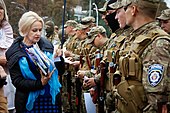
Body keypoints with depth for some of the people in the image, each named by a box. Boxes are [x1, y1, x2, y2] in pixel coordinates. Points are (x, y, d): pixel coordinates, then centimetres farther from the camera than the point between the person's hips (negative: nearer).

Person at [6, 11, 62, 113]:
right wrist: (40, 83, -21)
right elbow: (17, 81, -9)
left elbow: (57, 71, 12)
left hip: (52, 98, 3)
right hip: (29, 101, -3)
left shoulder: (46, 45, 3)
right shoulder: (15, 53, -5)